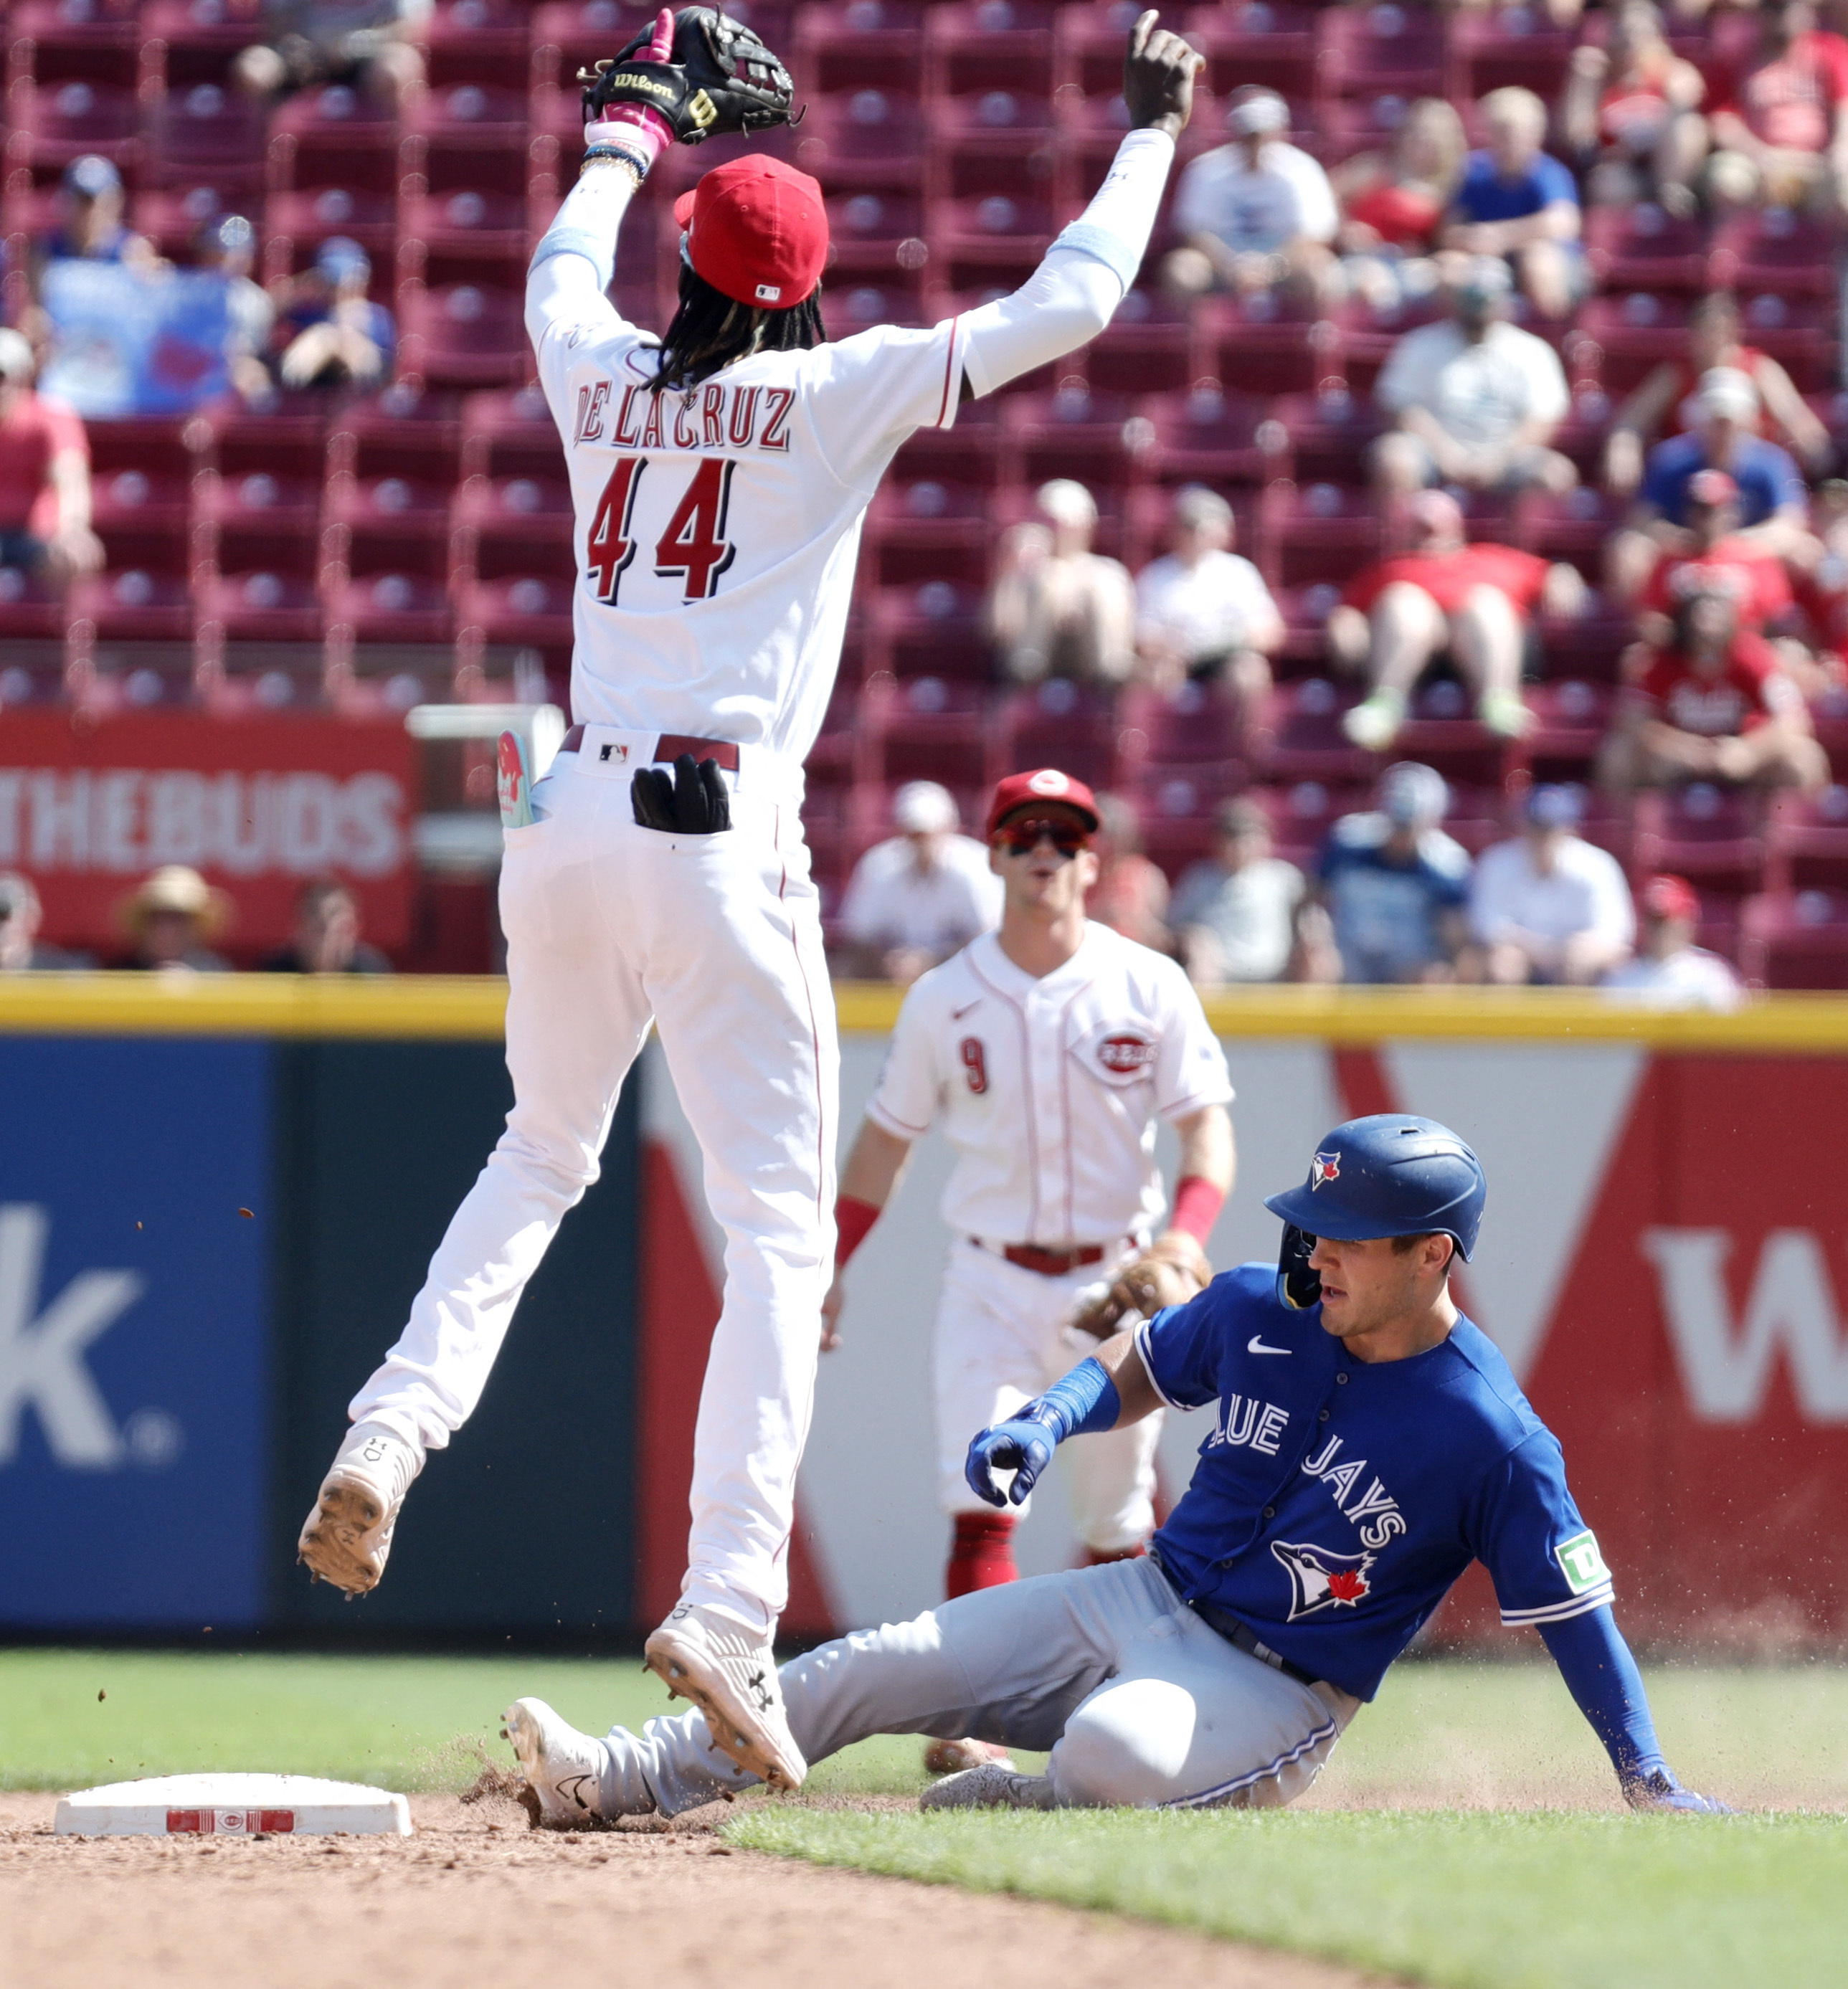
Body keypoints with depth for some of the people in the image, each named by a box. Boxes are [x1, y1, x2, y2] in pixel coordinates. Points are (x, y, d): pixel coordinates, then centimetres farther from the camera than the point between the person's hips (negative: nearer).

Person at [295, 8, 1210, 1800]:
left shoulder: (598, 375, 10)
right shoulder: (837, 393, -2)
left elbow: (562, 260, 35)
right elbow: (1066, 308, 0)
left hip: (565, 818, 5)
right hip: (716, 830, -5)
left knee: (543, 1154, 26)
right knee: (780, 1229, -4)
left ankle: (390, 1435, 3)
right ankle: (727, 1605, -18)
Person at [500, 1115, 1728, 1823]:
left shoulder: (1495, 1436, -17)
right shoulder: (1257, 1313, 0)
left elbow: (1577, 1611, -12)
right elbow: (1140, 1370, 18)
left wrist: (1652, 1786, -17)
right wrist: (1049, 1423, -3)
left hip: (1275, 1696, -6)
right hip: (1140, 1607, 6)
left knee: (1110, 1753, -38)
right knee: (880, 1668, -6)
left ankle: (996, 1810, -6)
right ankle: (625, 1783, -4)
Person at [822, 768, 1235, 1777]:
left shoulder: (1149, 989, -2)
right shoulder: (943, 1000, 2)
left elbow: (1207, 1126, -5)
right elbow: (886, 1138, 11)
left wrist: (1186, 1234, -23)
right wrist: (828, 1266, 6)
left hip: (1112, 1282, 0)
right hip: (992, 1284, 0)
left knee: (1116, 1524, 8)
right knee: (979, 1502, -15)